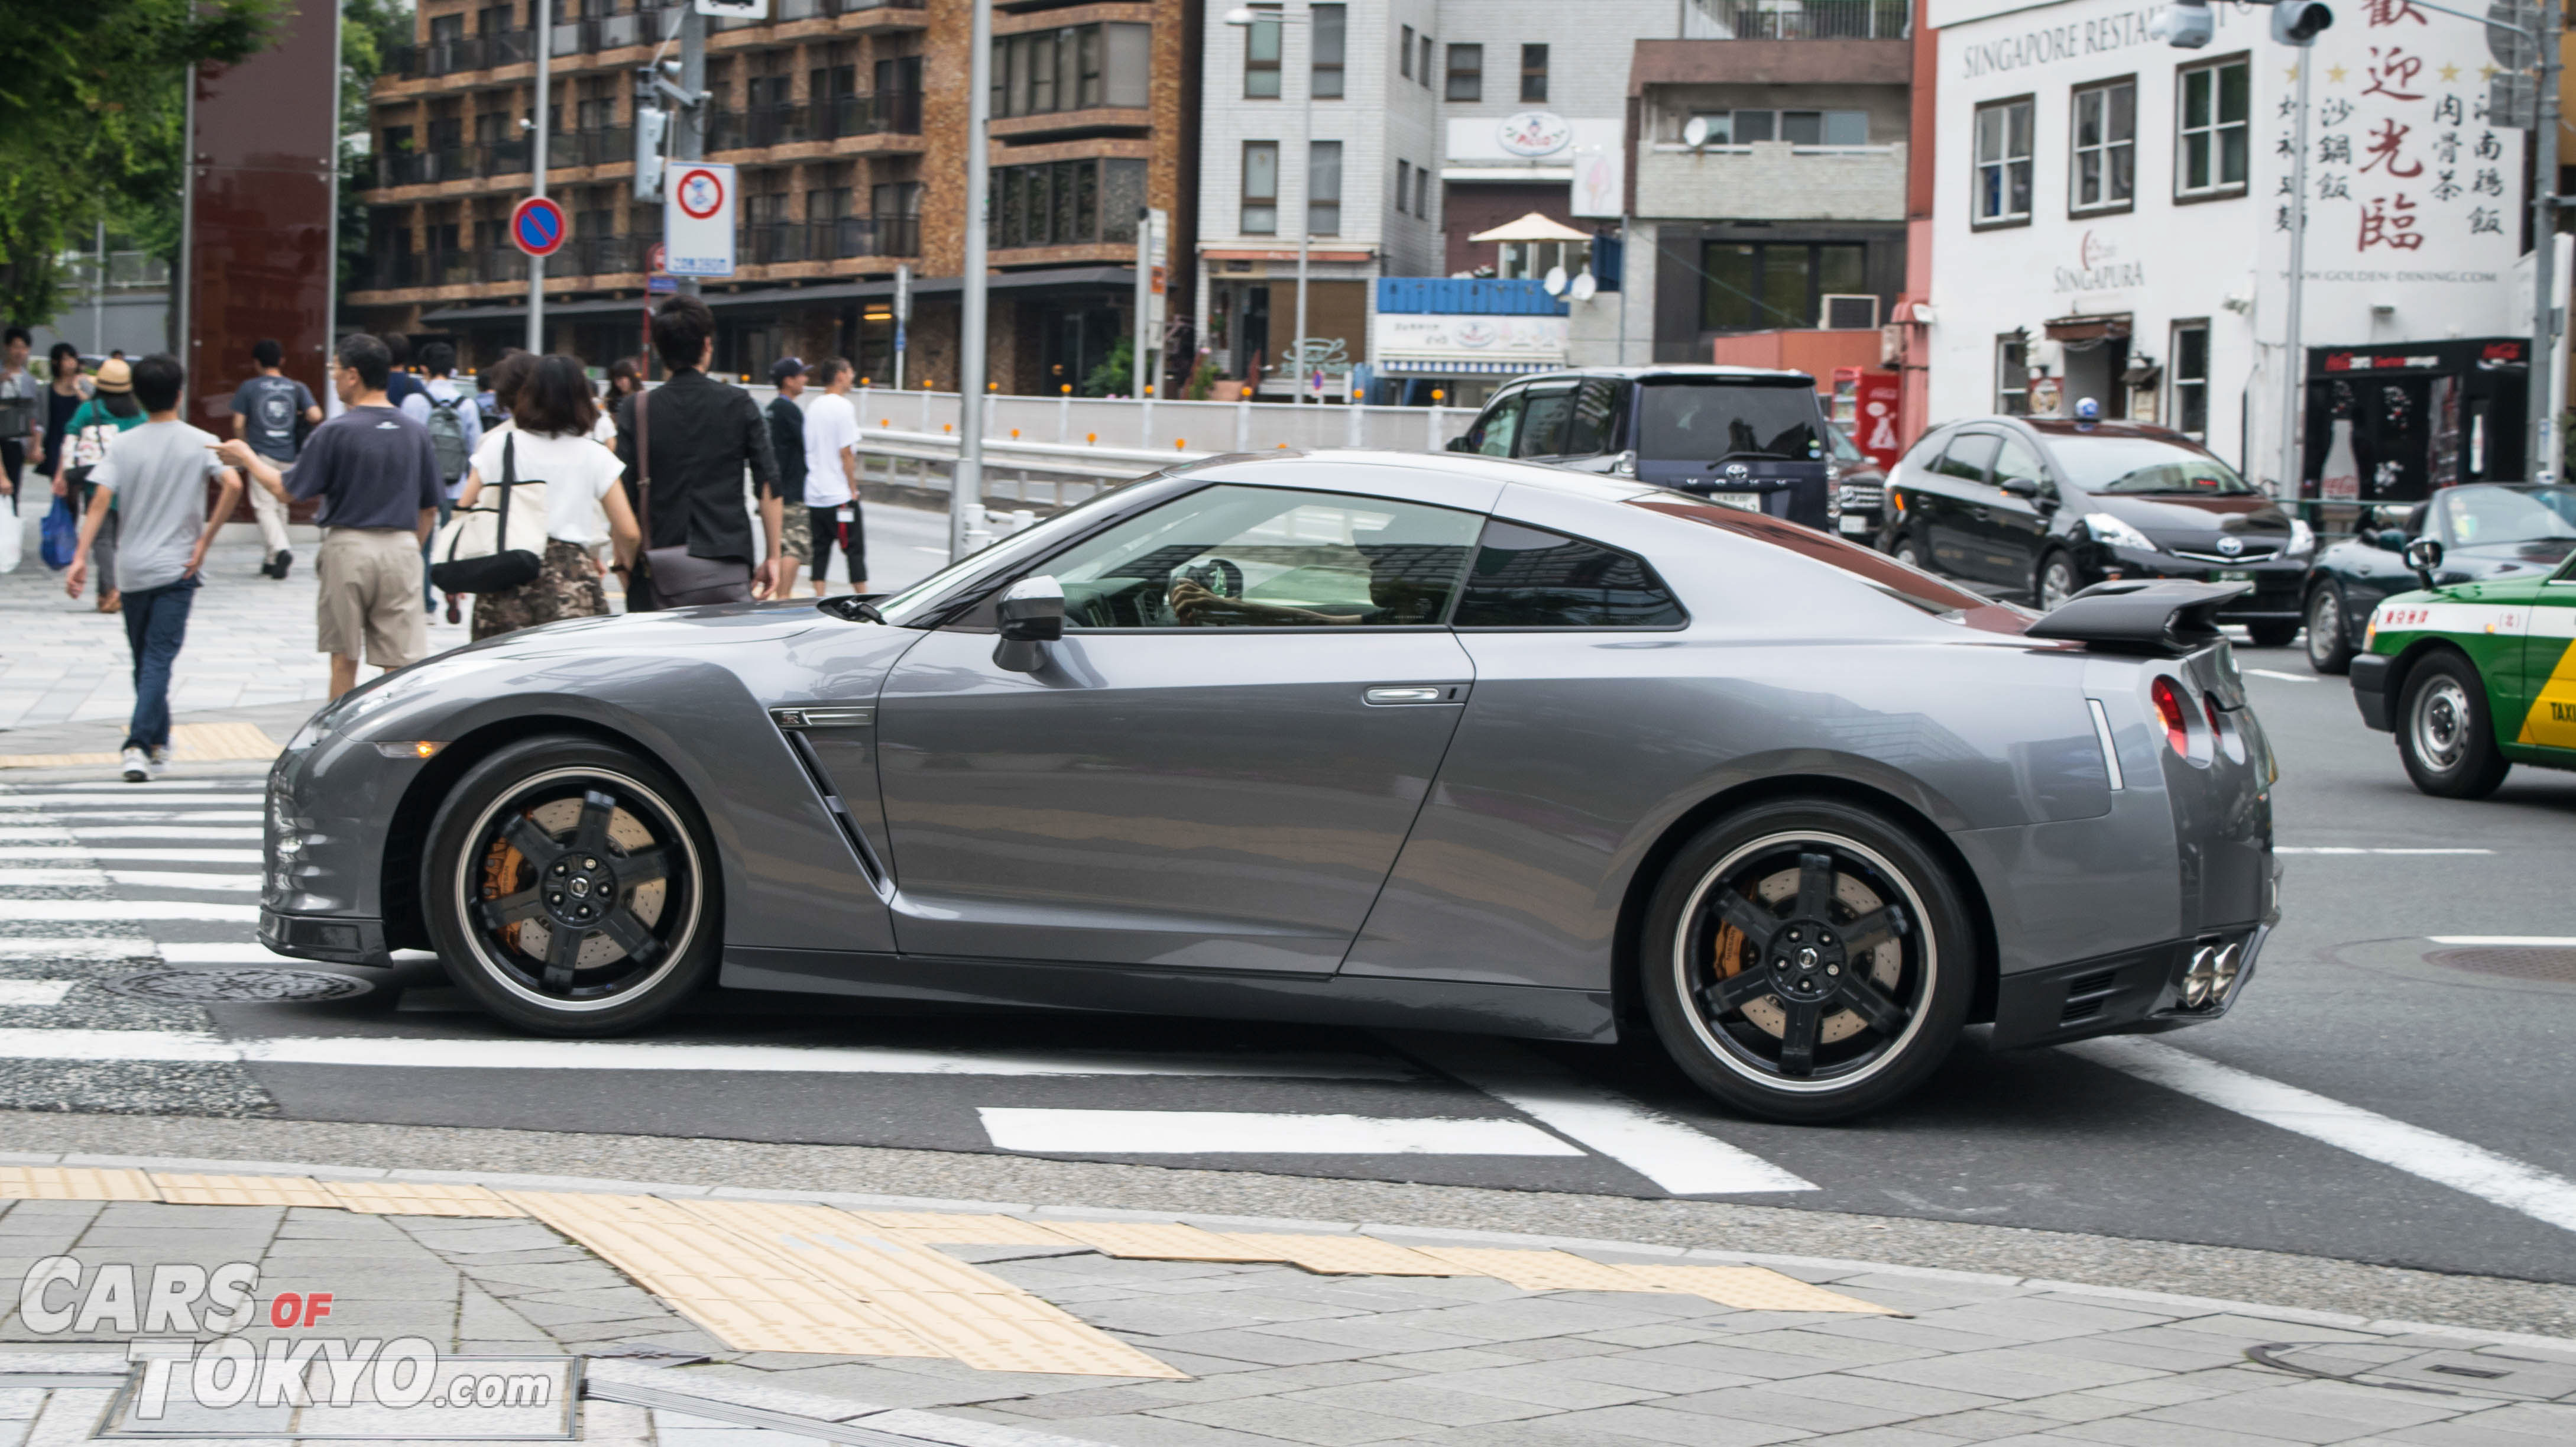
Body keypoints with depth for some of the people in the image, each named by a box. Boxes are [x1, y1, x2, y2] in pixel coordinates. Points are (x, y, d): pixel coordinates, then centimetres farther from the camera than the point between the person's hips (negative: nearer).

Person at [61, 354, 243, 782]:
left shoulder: (123, 444, 1)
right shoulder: (201, 442, -4)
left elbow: (100, 501, -9)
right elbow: (233, 486, -18)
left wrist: (81, 558, -12)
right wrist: (205, 542, -11)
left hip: (132, 569, 2)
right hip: (177, 567, -2)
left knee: (145, 659, 16)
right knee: (159, 659, -5)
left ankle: (158, 744, 26)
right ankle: (139, 746, -21)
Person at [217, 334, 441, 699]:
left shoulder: (334, 432, -8)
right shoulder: (416, 432, 5)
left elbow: (287, 491, -2)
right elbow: (429, 510, 10)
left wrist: (247, 459, 13)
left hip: (349, 546, -2)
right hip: (401, 548, 2)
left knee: (344, 660, 10)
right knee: (401, 664, 0)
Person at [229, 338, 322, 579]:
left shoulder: (248, 388, 0)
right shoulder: (296, 388, 5)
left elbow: (238, 425, -2)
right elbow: (315, 417, -7)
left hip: (262, 454, -3)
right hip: (288, 456, 3)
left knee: (264, 507, -4)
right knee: (281, 507, 14)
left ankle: (281, 549, -27)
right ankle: (272, 560, 18)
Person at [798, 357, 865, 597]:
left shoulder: (814, 407, 12)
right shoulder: (843, 407, -11)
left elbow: (809, 451, 15)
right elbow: (846, 454, -14)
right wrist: (853, 489, -9)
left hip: (814, 495, 7)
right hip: (840, 494, -7)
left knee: (820, 550, 7)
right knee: (855, 548, -1)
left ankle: (820, 597, 3)